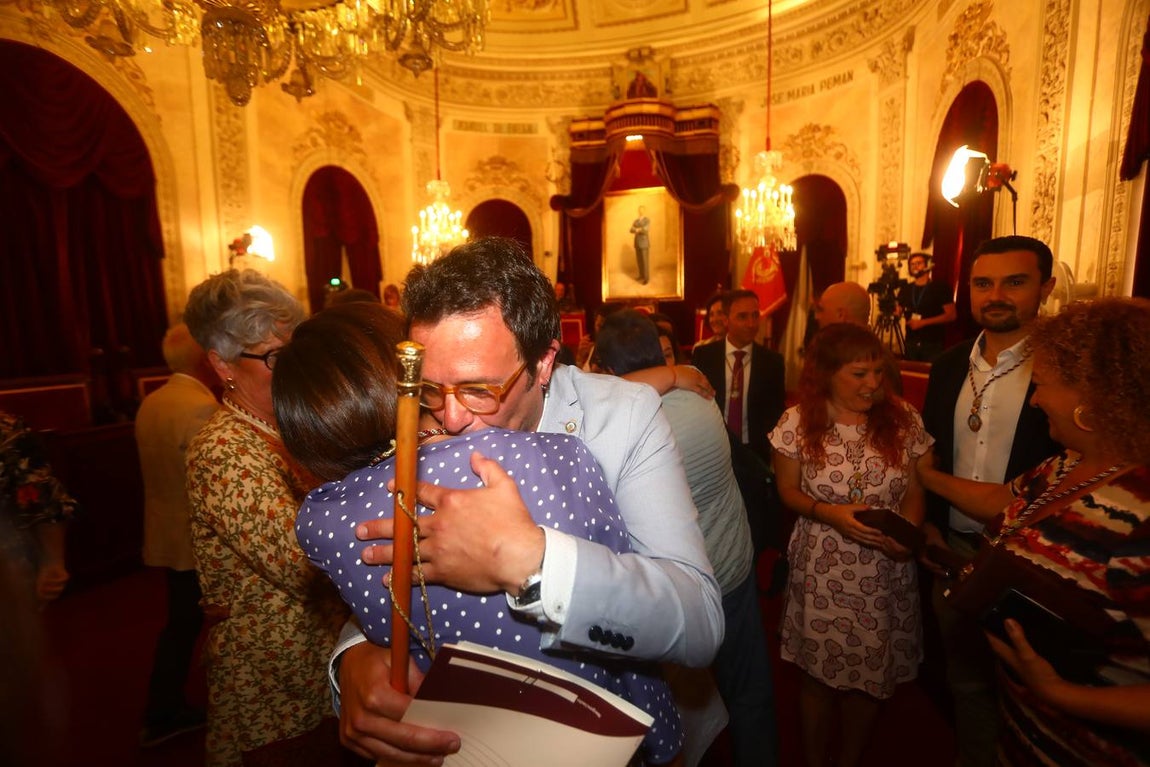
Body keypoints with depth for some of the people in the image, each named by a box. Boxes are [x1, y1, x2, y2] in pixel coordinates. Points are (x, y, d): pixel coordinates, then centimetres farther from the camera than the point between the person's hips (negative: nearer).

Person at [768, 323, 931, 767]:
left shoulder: (902, 420, -6)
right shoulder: (798, 423, -12)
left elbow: (914, 493, 2)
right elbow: (788, 491, -1)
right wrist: (831, 514, -19)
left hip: (885, 572, 2)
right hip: (821, 571, -2)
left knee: (871, 677, 18)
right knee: (818, 674, 15)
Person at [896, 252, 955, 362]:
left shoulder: (940, 288, -1)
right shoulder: (905, 289, 11)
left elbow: (951, 315, -7)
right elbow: (898, 312, 13)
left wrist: (923, 322, -15)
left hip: (933, 344, -3)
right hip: (911, 343, 4)